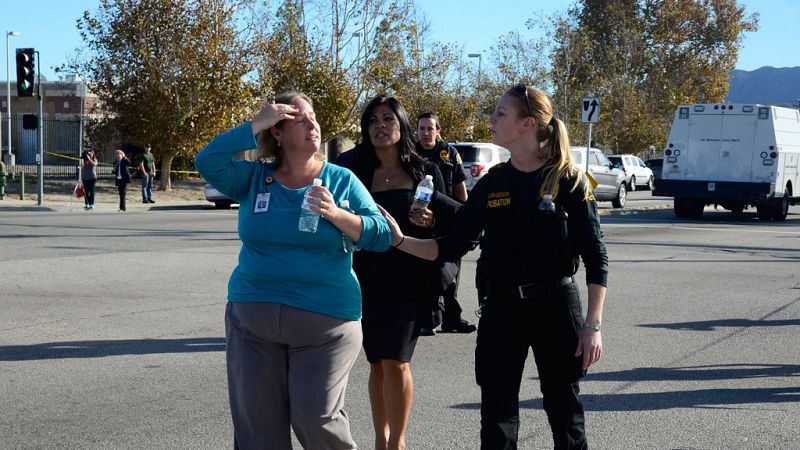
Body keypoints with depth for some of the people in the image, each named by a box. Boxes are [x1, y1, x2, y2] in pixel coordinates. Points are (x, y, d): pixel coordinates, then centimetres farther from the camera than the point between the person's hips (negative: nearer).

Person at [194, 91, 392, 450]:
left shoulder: (341, 180, 2)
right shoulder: (254, 177, 5)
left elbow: (381, 235, -3)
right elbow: (207, 163, -11)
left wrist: (336, 215, -18)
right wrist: (257, 124, -12)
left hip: (324, 321, -2)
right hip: (252, 316, 2)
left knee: (316, 418, -6)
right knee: (257, 421, 9)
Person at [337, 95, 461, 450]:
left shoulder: (425, 172, 3)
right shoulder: (356, 170, 2)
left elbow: (448, 222, 8)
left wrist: (431, 221, -12)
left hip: (410, 280, -1)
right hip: (369, 280, 2)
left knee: (395, 361, -9)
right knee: (377, 362, 9)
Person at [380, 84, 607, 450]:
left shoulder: (568, 180, -6)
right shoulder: (491, 184, 5)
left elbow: (595, 257, -7)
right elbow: (451, 248, 5)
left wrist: (593, 324, -12)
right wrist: (400, 240, -9)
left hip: (556, 306, -3)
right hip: (500, 308, 3)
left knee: (564, 412, 8)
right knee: (496, 418, 7)